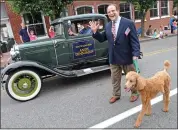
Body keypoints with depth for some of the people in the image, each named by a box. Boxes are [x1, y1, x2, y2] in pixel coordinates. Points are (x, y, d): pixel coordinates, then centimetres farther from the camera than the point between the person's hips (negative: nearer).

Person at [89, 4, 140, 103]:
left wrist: (136, 54, -22)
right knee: (115, 79, 16)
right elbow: (102, 39, 11)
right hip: (113, 58, 5)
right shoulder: (108, 26, 7)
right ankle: (116, 95, 36)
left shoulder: (128, 23, -9)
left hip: (126, 57, -4)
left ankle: (135, 93, 38)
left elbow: (134, 40, -12)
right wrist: (95, 32, -5)